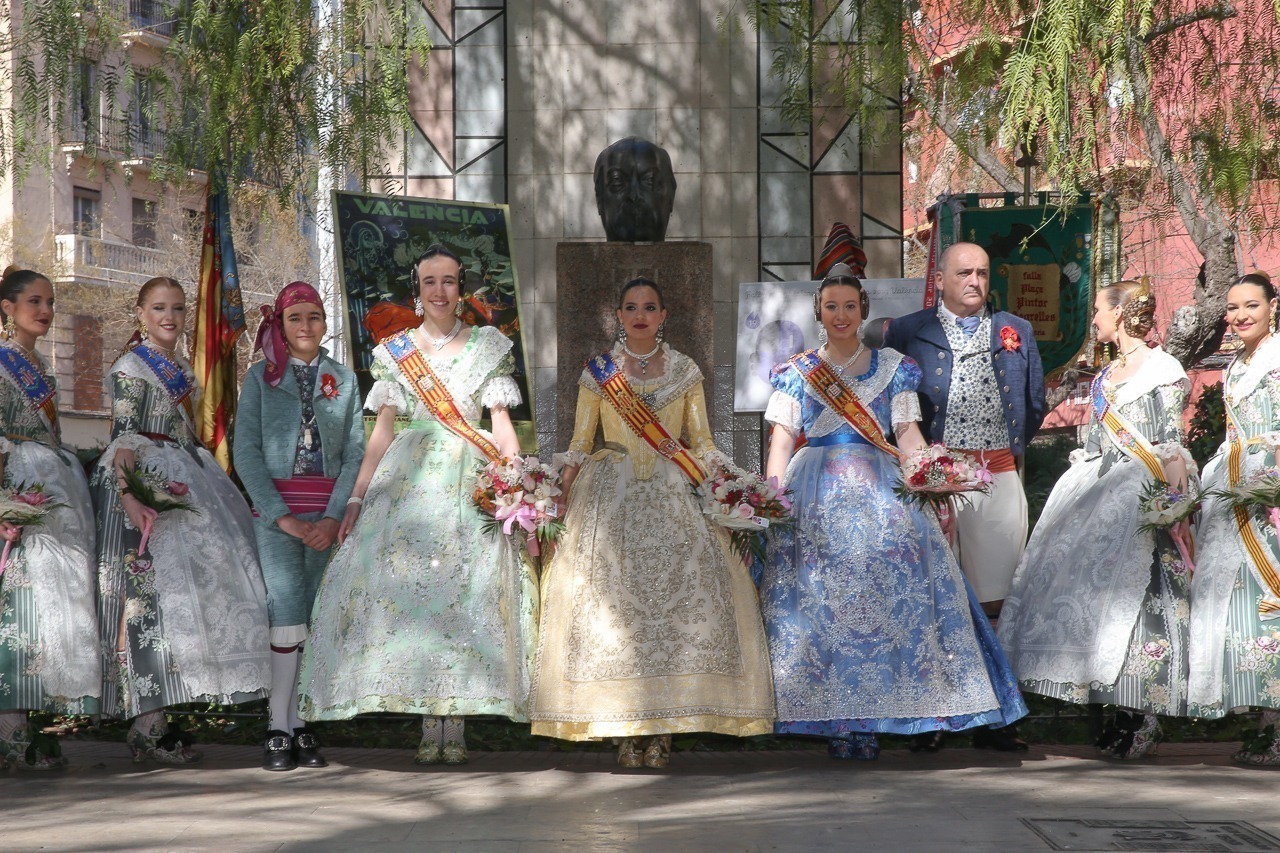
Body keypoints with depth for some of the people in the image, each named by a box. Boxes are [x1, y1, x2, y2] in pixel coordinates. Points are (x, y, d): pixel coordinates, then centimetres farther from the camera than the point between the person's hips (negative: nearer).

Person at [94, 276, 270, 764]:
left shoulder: (182, 370, 20)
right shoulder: (131, 368, -5)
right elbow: (123, 437, -15)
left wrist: (210, 484, 20)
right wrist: (130, 497, -28)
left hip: (183, 485, 9)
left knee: (184, 589, 6)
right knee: (147, 594, -13)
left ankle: (155, 717, 10)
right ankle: (146, 728, -16)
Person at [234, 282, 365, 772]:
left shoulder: (343, 379, 12)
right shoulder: (261, 377, 7)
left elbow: (355, 453, 6)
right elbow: (246, 452, 0)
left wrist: (335, 517, -8)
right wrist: (282, 515, -10)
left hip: (329, 515, 2)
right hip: (275, 510, -2)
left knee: (318, 619, -1)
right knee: (289, 613, -12)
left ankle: (301, 726, 4)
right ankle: (279, 730, -9)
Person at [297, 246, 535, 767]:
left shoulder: (489, 346, 9)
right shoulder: (395, 351, 12)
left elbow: (502, 423, 6)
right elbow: (382, 430, 10)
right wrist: (356, 499, 4)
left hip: (469, 480, -1)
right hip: (408, 479, 1)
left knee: (466, 592, -9)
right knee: (409, 589, -8)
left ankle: (456, 727, -6)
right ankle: (429, 728, -3)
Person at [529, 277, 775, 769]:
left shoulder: (685, 372, 10)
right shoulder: (598, 372, 9)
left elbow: (703, 443, 12)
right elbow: (580, 443, 10)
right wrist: (561, 501, -3)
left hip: (675, 495, 0)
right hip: (612, 495, 0)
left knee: (678, 595, -11)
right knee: (611, 595, -10)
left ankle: (662, 731, -8)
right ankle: (627, 732, -6)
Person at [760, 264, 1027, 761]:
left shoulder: (892, 368, 15)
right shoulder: (797, 373, 14)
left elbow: (908, 433, 8)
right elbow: (781, 440, 7)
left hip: (879, 486, 0)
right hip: (815, 491, 0)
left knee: (889, 569, -17)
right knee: (820, 588, -14)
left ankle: (866, 722, -15)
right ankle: (835, 721, -12)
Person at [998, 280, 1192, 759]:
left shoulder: (1163, 370, -1)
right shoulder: (1104, 378, 20)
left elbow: (1172, 444, -6)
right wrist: (1077, 495, 15)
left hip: (1142, 493, -7)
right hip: (1098, 492, 7)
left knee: (1132, 593, -13)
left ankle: (1142, 719, -11)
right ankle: (1126, 716, -2)